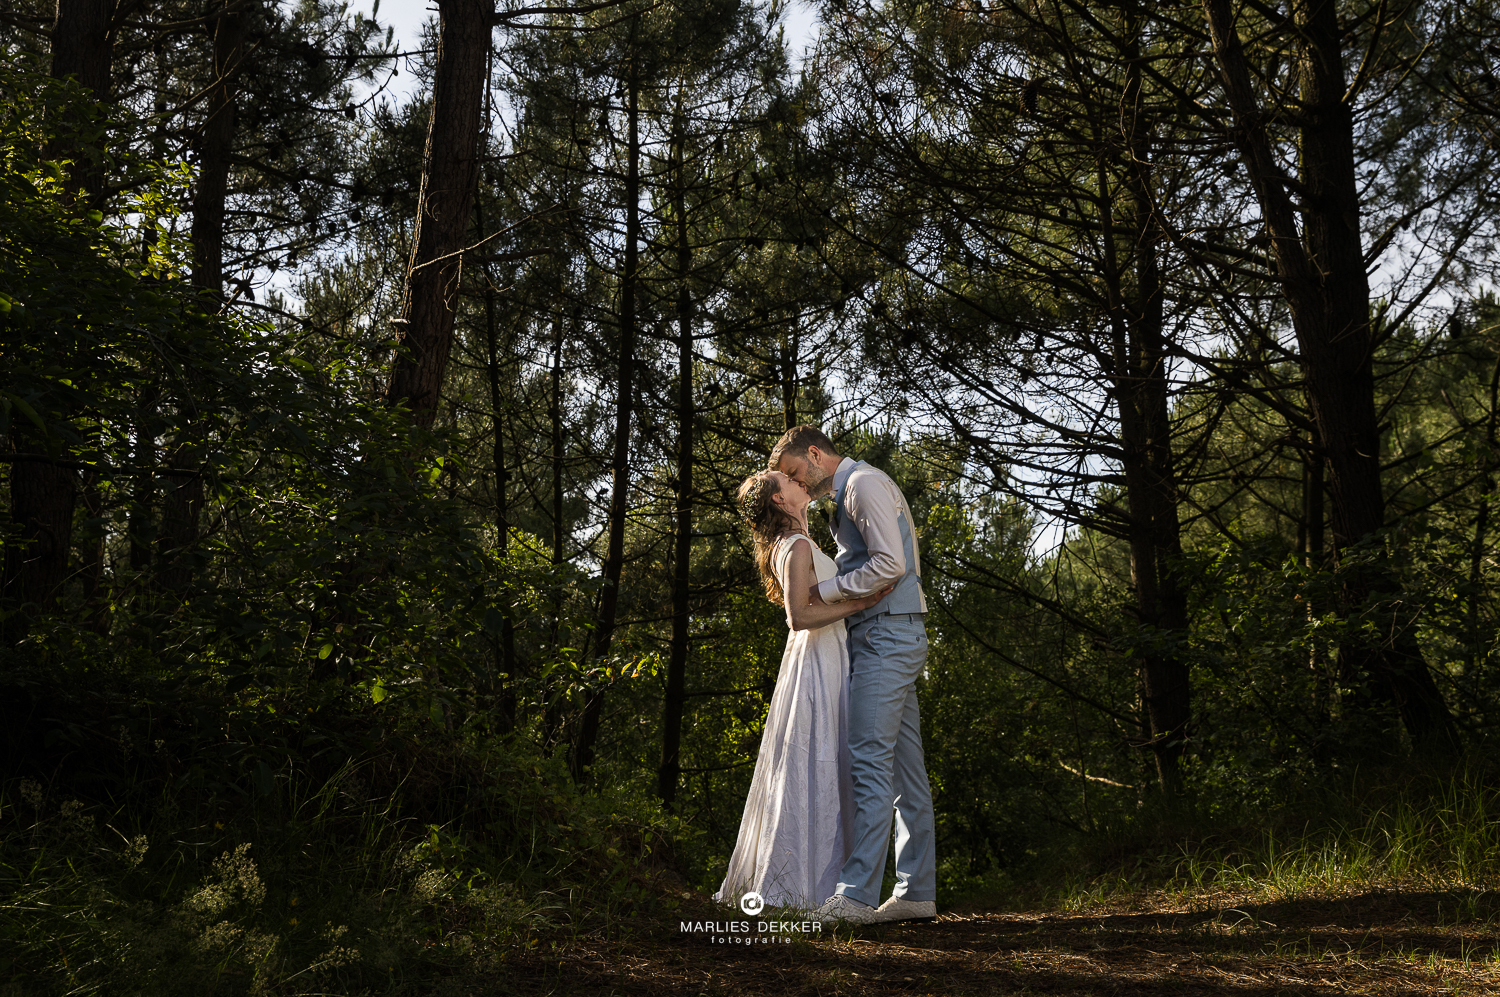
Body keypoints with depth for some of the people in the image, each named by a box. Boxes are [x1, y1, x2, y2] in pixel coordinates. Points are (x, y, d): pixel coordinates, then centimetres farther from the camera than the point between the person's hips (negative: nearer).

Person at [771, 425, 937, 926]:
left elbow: (891, 563, -18)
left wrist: (827, 590, -11)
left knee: (870, 762, -13)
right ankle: (916, 893, 9)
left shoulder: (865, 483, -7)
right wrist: (829, 593, 11)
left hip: (886, 635, -11)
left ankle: (856, 895, -14)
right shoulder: (849, 494, 24)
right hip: (890, 637, 11)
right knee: (905, 767, 7)